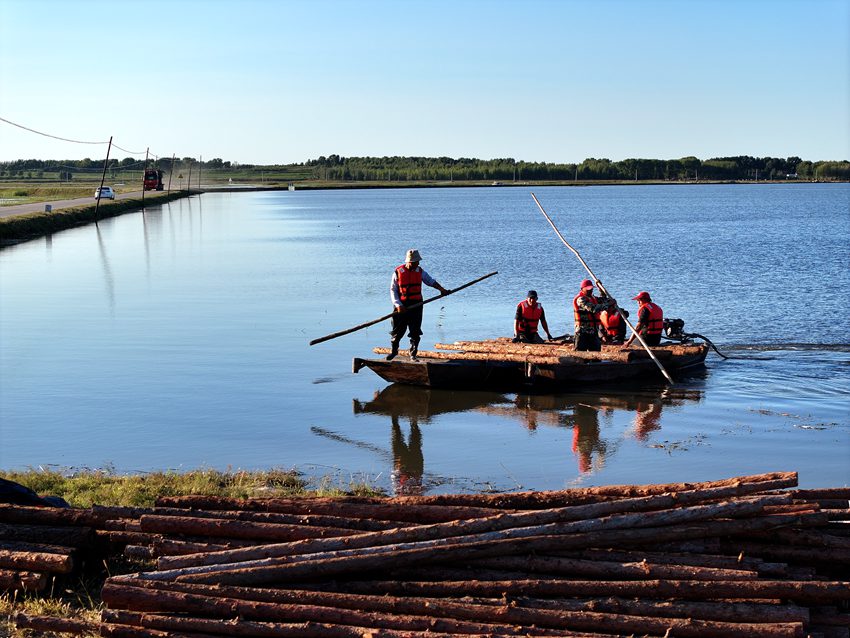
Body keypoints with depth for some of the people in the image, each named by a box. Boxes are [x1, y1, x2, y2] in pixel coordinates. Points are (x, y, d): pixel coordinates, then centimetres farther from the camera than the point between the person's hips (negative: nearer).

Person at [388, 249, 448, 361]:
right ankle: (393, 350, 25)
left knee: (415, 331, 1)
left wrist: (441, 289, 0)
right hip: (401, 306, -3)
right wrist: (398, 304, -16)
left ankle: (413, 354, 12)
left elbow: (430, 281, 15)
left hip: (416, 305, 3)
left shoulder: (420, 271, 4)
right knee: (398, 330, 4)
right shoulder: (398, 272, -6)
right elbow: (393, 290, -5)